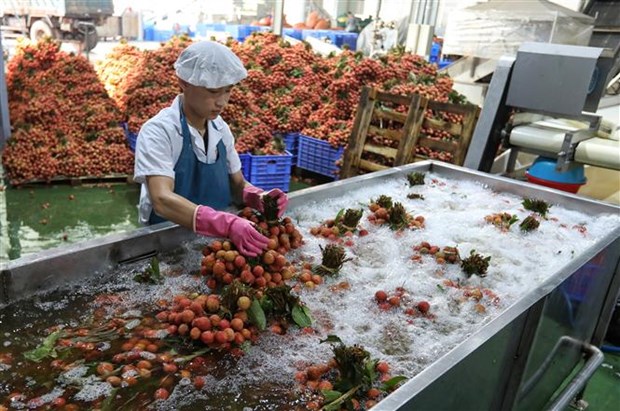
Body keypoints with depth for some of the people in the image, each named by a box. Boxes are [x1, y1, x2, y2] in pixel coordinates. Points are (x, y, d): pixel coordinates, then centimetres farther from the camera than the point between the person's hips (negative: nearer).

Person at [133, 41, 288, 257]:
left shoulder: (220, 128, 1)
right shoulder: (158, 131, -15)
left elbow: (238, 185, 10)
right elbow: (162, 200, -28)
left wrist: (259, 197, -13)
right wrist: (227, 224, -41)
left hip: (216, 239, 5)